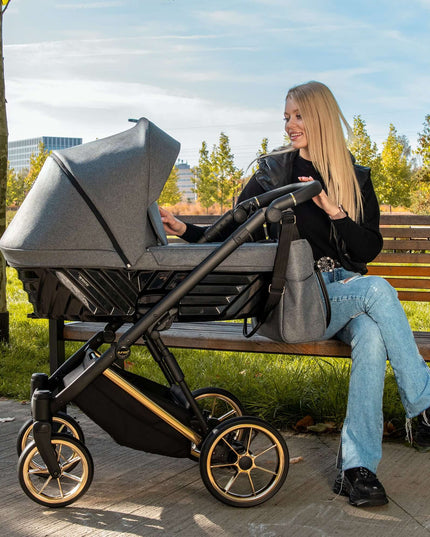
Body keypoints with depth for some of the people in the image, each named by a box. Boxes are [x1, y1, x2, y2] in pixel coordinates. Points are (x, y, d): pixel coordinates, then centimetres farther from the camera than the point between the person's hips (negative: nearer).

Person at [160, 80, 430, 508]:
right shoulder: (272, 171, 9)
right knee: (377, 289, -30)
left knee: (371, 336, -33)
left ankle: (357, 465, -32)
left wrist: (333, 211, -10)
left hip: (345, 292, 2)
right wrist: (187, 231, -4)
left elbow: (369, 251, 4)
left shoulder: (356, 179, 13)